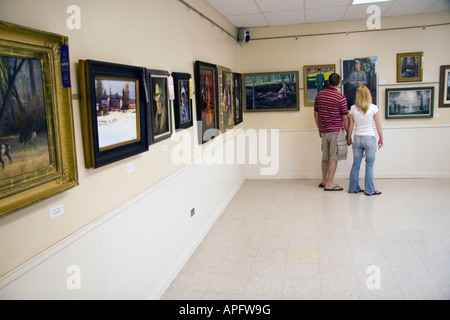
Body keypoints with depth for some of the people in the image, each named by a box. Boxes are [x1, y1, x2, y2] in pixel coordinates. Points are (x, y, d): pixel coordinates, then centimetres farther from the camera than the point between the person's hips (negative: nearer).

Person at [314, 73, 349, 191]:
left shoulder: (319, 95, 6)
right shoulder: (341, 97, -10)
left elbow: (316, 114, 11)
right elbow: (345, 118, -7)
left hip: (324, 131, 6)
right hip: (336, 130, -6)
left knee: (325, 157, 15)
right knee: (334, 158, -1)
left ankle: (324, 181, 25)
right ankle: (329, 184, 0)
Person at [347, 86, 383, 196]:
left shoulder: (353, 108, 1)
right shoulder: (373, 108, -6)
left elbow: (350, 126, 5)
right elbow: (378, 126, -1)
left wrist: (349, 138, 18)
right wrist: (381, 138, 10)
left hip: (357, 138, 3)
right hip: (369, 138, -3)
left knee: (356, 164, 11)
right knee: (369, 165, 4)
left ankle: (353, 188, 18)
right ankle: (369, 190, 8)